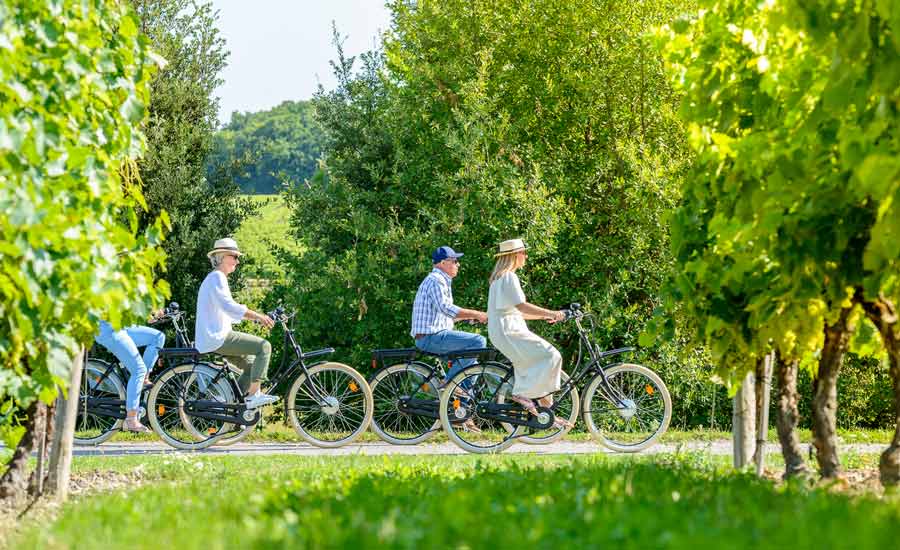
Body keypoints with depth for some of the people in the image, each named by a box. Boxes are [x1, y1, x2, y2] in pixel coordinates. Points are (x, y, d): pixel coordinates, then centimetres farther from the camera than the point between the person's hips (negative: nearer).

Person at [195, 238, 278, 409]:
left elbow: (228, 311, 26)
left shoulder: (215, 278, 23)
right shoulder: (217, 278, -11)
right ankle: (254, 394, -16)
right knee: (264, 346, -15)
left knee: (252, 365, 17)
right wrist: (258, 316, -27)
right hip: (217, 338, -11)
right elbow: (228, 306, -26)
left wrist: (256, 318, 19)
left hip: (214, 336, 11)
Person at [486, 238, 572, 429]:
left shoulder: (500, 277, 22)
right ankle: (521, 393, -14)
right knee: (551, 356, -18)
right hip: (508, 332, -10)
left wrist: (545, 316, 19)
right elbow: (522, 306, -21)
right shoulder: (509, 277, -11)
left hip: (508, 330, 10)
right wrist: (551, 313, -21)